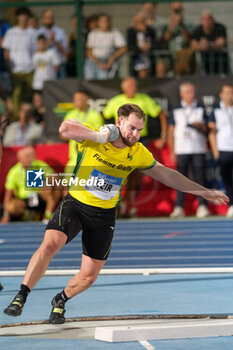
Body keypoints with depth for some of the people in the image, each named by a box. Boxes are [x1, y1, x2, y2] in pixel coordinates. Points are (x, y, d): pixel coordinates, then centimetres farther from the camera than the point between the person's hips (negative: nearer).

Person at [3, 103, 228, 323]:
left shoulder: (138, 153, -3)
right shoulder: (92, 138, -14)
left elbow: (167, 175, 9)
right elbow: (65, 128, -34)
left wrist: (205, 192, 11)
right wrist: (99, 136, -35)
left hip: (104, 215, 3)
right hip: (75, 204, -3)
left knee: (89, 275, 3)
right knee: (50, 244, -27)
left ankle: (60, 301, 34)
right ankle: (20, 298, -18)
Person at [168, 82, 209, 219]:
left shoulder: (201, 109, 11)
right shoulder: (176, 111, 10)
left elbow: (205, 130, 8)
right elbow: (171, 132, 8)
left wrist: (199, 126, -15)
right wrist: (172, 151, 2)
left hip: (198, 149, 0)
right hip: (181, 150, 0)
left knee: (200, 177, -5)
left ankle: (202, 206, -4)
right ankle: (179, 207, -2)